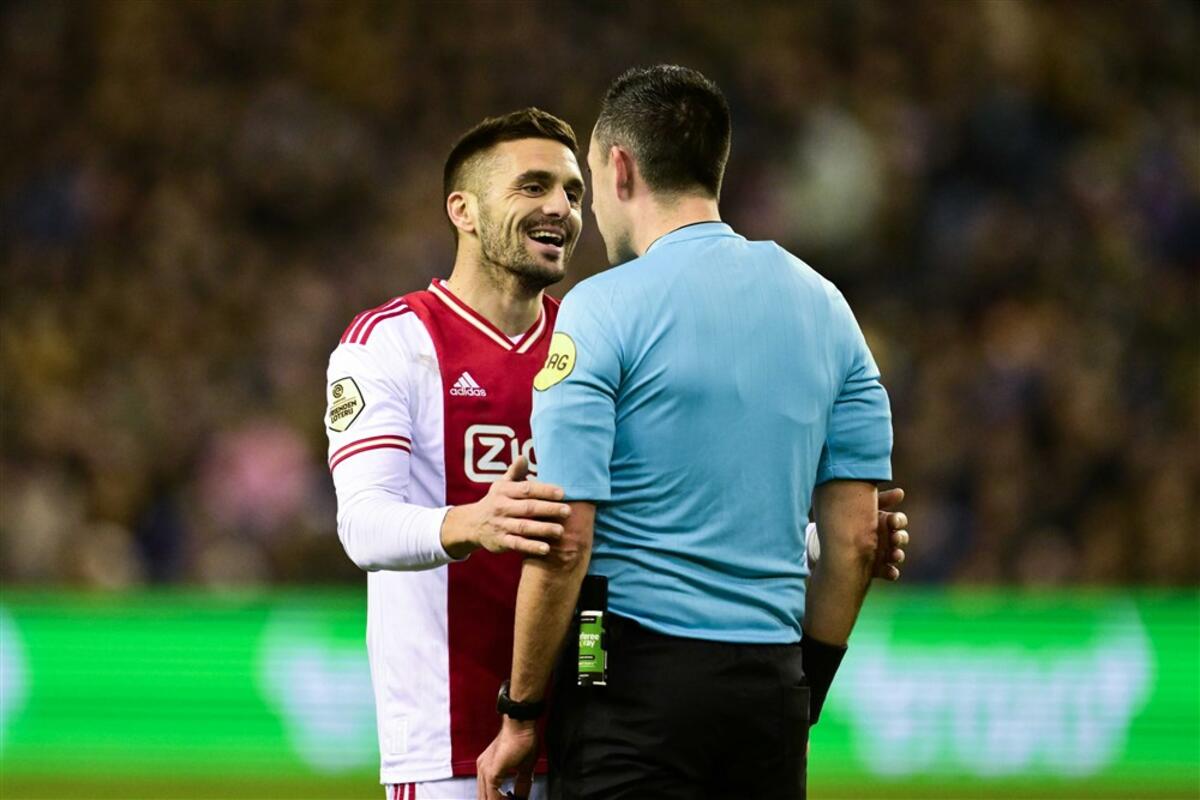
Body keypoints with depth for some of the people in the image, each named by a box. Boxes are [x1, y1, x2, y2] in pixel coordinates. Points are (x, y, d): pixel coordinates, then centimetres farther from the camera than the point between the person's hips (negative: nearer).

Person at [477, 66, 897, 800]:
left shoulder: (602, 311, -7)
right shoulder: (823, 306, 10)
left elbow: (565, 543, -12)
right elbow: (858, 538, 10)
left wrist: (520, 715, -4)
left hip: (638, 682, -5)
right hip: (771, 683, 5)